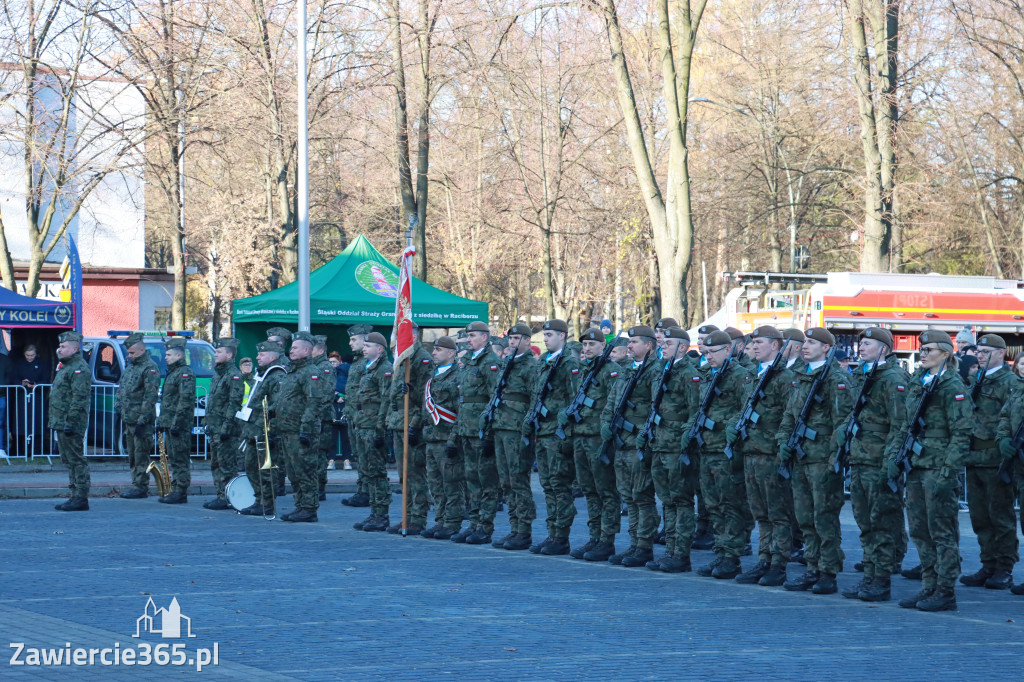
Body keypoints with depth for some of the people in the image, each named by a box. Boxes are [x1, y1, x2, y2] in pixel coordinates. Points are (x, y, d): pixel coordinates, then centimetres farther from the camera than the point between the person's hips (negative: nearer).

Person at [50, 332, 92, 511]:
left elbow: (79, 398, -21)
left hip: (71, 424, -11)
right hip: (61, 423, 11)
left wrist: (70, 422, -25)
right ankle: (76, 496, 17)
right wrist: (53, 419, 23)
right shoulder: (65, 367, 20)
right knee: (68, 461, 13)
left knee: (77, 461, -9)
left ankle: (81, 498, -8)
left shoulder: (79, 369, -14)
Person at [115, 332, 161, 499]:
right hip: (128, 419, 9)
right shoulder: (131, 366, 18)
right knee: (132, 455, 12)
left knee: (141, 454, -8)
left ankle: (141, 487, -5)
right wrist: (118, 405, 12)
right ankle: (136, 485, 18)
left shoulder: (150, 368, -11)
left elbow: (151, 396, -17)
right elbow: (121, 388, 27)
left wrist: (143, 419, -20)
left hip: (141, 420, -9)